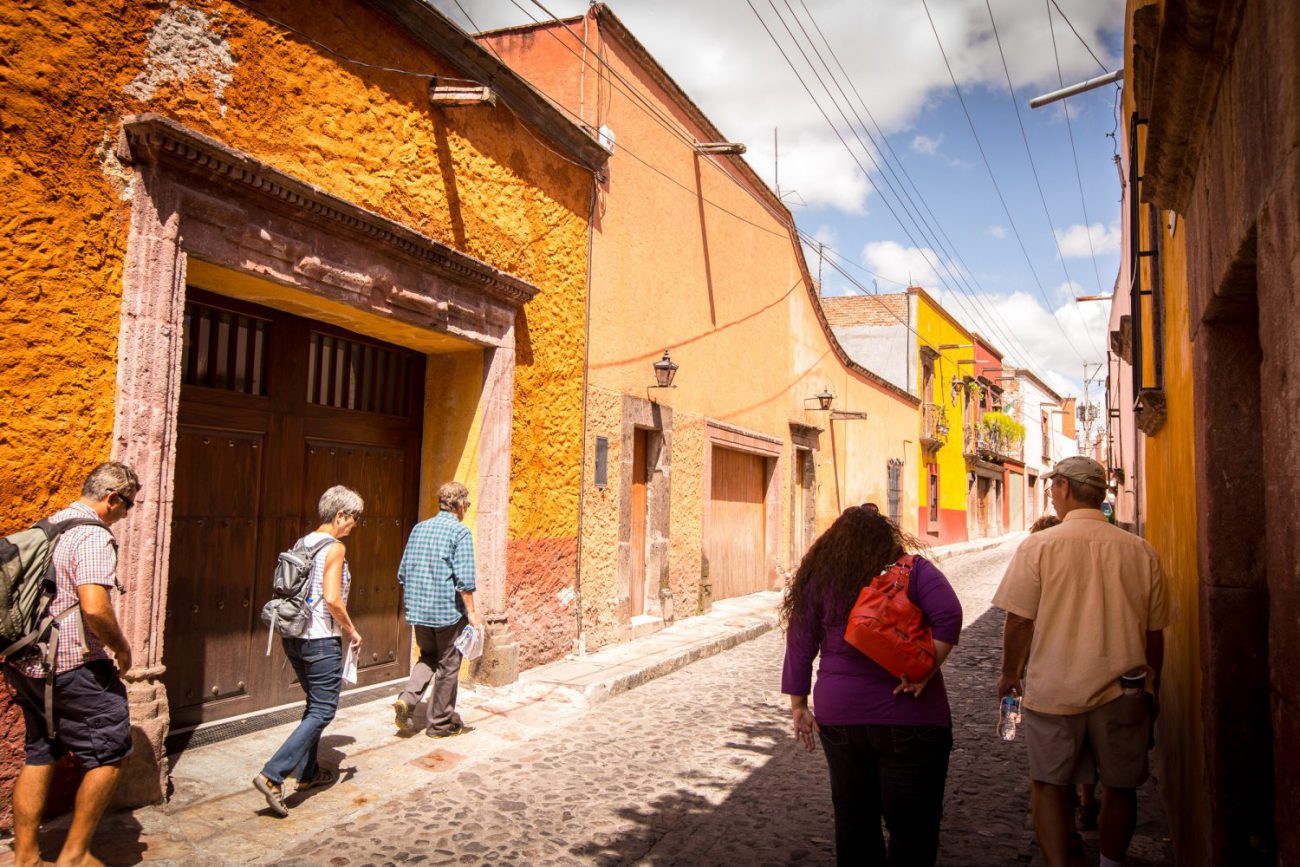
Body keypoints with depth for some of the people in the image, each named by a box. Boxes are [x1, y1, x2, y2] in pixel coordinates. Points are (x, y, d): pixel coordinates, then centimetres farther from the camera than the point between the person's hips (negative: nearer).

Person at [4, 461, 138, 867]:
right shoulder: (94, 537, -18)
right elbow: (95, 608, -29)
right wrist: (122, 649, -12)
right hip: (73, 667, -9)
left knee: (38, 756, 18)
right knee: (109, 754, 4)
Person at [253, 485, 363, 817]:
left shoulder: (302, 543, 9)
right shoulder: (334, 547, -15)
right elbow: (332, 599, -21)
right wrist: (352, 631, -8)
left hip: (293, 636, 9)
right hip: (321, 640, -9)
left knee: (315, 705, 22)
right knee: (322, 711, -1)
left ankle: (307, 773, 30)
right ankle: (272, 775, -9)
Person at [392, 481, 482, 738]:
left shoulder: (419, 528, 8)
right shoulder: (460, 532, -11)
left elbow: (403, 573, 13)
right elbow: (464, 578, -17)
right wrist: (471, 611, -10)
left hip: (418, 609, 6)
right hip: (448, 610, -6)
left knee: (428, 657, 23)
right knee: (448, 665, 9)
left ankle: (407, 699, 2)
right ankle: (440, 722, 18)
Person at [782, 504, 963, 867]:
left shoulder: (818, 578, 3)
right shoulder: (914, 570, -1)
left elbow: (800, 645, 3)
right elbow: (949, 617, -16)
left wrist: (799, 705, 9)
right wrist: (925, 671, -13)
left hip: (839, 717, 2)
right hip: (909, 716, -2)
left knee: (853, 819, 18)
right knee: (911, 826, 9)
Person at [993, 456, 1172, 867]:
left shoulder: (1038, 546, -10)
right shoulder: (1141, 551, -1)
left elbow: (1018, 621, -9)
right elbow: (1154, 630, 6)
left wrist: (1009, 673, 6)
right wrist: (1153, 685, 20)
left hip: (1053, 692, -3)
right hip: (1122, 693, 3)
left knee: (1050, 787, 9)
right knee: (1120, 787, 19)